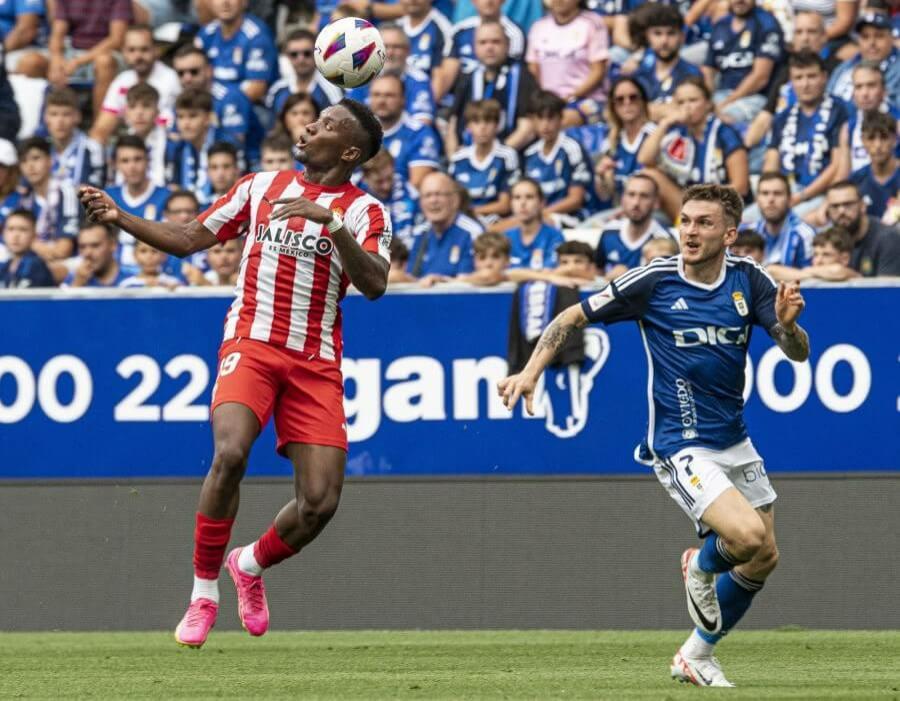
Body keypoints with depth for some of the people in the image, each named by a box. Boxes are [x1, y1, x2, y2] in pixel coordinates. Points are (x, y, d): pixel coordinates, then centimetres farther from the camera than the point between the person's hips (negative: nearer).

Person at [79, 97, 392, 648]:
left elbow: (374, 285, -16)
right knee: (230, 452, -28)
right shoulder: (262, 187, 11)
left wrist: (330, 221, -26)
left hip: (316, 364, 0)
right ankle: (204, 592, -14)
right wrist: (118, 218, 6)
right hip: (252, 346, 0)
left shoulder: (364, 211, 2)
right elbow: (188, 240, 18)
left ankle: (251, 565, 25)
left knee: (321, 502, -8)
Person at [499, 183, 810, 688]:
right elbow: (575, 318, -4)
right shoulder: (653, 281, -13)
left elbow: (798, 352, -3)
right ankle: (701, 564, 13)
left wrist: (788, 323, -25)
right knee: (748, 537, -24)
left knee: (764, 560, 11)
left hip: (735, 443, 6)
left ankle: (698, 655, 31)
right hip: (681, 449, -6)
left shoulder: (748, 280, -2)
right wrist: (531, 372, -15)